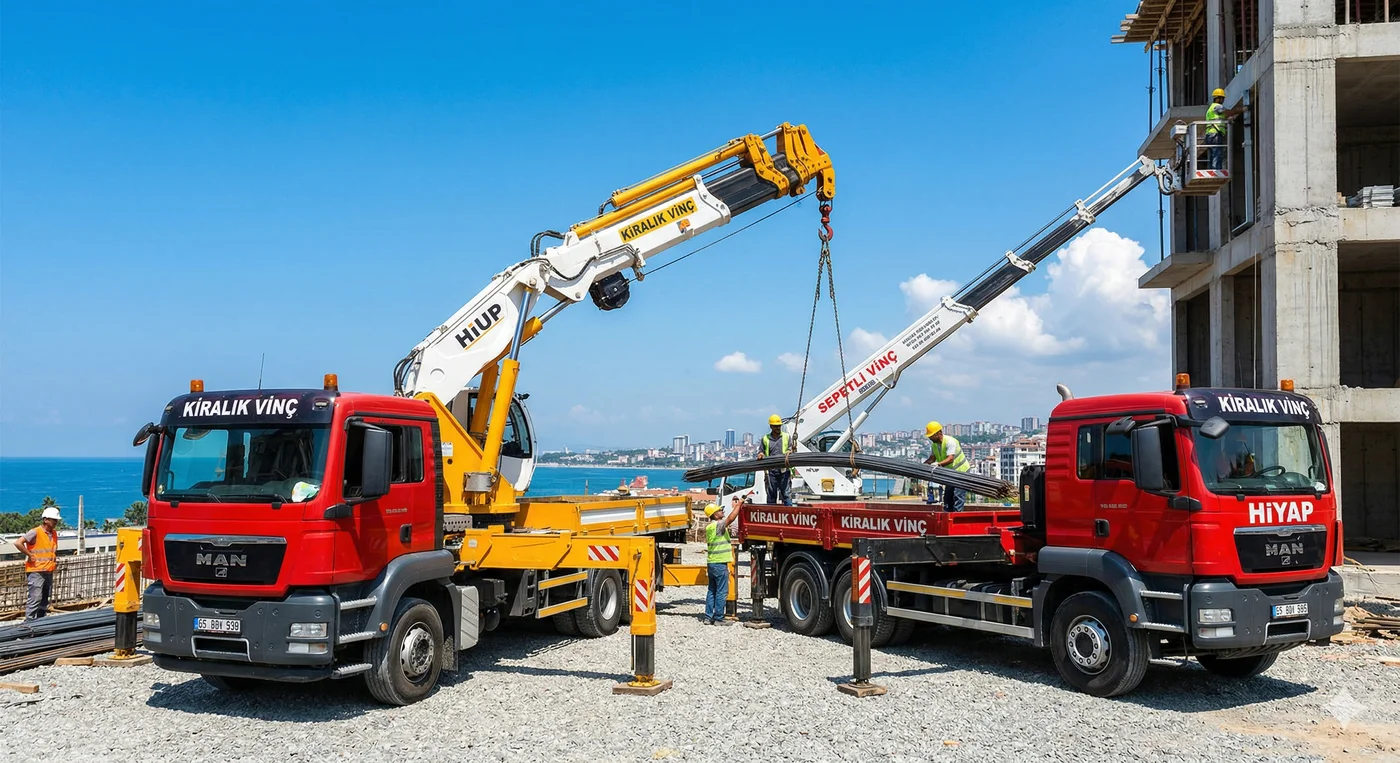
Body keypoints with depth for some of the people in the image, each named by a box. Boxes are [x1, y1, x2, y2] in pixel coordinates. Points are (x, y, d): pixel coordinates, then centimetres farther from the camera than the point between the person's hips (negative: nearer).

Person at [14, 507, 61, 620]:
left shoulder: (54, 533, 13)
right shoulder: (35, 532, -11)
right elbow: (18, 543, -19)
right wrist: (30, 555, -16)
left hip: (49, 572, 8)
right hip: (36, 571, -8)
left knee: (44, 599, 13)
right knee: (35, 598, -13)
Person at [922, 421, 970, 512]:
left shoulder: (950, 441, -27)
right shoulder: (934, 444, -1)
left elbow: (950, 459, -37)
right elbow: (932, 458, 4)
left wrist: (939, 464, -51)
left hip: (961, 471, -9)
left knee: (957, 495, -15)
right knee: (947, 495, 10)